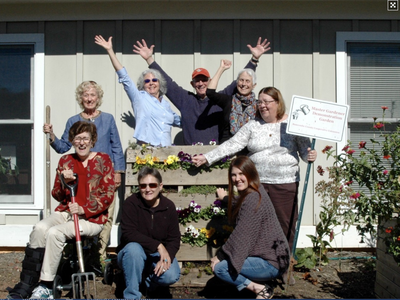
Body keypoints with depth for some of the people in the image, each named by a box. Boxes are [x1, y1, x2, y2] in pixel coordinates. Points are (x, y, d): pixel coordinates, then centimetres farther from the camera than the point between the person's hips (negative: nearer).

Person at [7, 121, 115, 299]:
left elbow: (108, 195, -5)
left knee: (55, 232, -29)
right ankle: (26, 284, -22)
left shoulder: (103, 160, 1)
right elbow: (57, 196, 13)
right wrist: (64, 182, -9)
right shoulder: (65, 161, 13)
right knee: (40, 228, -26)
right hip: (65, 212, 4)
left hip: (92, 218, -4)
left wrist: (83, 210, -17)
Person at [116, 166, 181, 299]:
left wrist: (167, 257, -26)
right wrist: (157, 245, -31)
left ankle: (149, 279, 12)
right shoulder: (131, 203, -15)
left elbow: (174, 239, -6)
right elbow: (128, 233, -26)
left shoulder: (168, 206, -7)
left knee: (171, 276, -26)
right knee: (133, 247, -36)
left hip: (158, 255, 2)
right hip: (134, 255, -2)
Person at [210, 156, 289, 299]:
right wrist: (226, 199, 28)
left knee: (219, 267, -15)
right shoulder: (248, 195, 10)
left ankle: (259, 289, -7)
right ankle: (259, 287, 8)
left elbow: (241, 236, -21)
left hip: (271, 263, -10)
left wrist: (220, 256, -12)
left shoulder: (253, 199, -21)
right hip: (267, 256, 10)